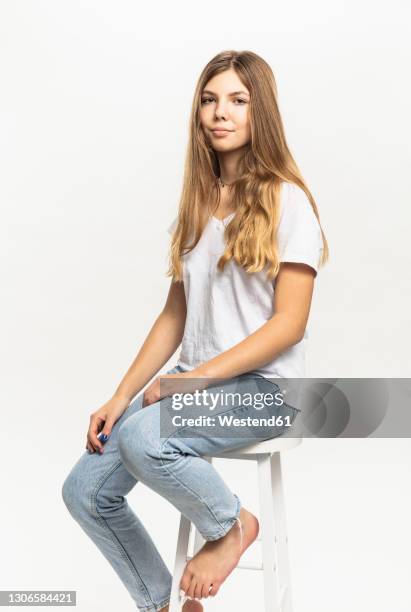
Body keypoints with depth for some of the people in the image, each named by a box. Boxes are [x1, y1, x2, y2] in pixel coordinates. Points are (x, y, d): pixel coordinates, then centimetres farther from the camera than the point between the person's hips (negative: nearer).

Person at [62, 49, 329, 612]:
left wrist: (193, 377, -18)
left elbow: (289, 324, -13)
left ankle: (232, 525, -1)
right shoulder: (197, 202, 11)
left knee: (144, 439, -32)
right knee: (85, 491, -4)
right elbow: (175, 315, 10)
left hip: (262, 385, -6)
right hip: (194, 382, 6)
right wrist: (120, 396, 2)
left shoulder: (285, 200, -7)